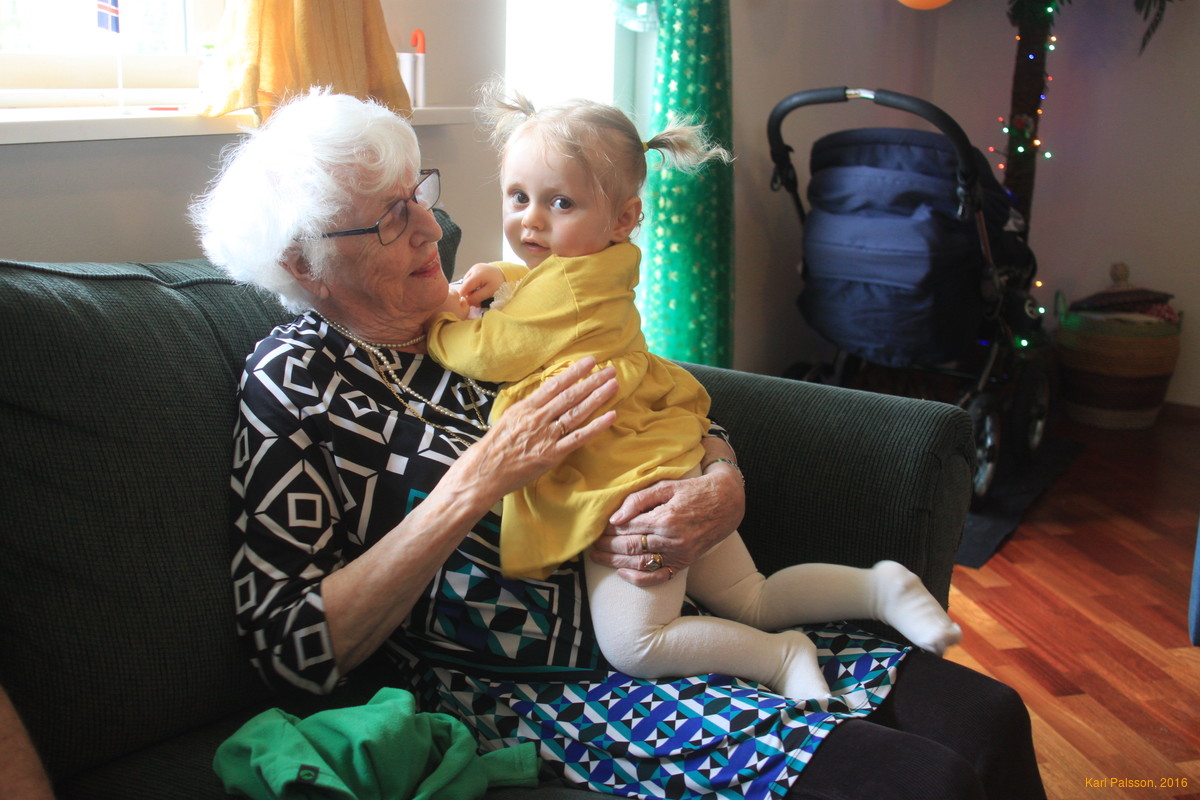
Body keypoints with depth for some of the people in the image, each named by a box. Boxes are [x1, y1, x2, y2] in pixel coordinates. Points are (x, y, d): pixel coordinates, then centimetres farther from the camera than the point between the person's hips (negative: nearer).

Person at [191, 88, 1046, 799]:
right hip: (533, 694, -5)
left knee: (988, 714, -7)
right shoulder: (296, 381, -6)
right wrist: (478, 480, -20)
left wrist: (721, 491, -12)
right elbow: (293, 646, -13)